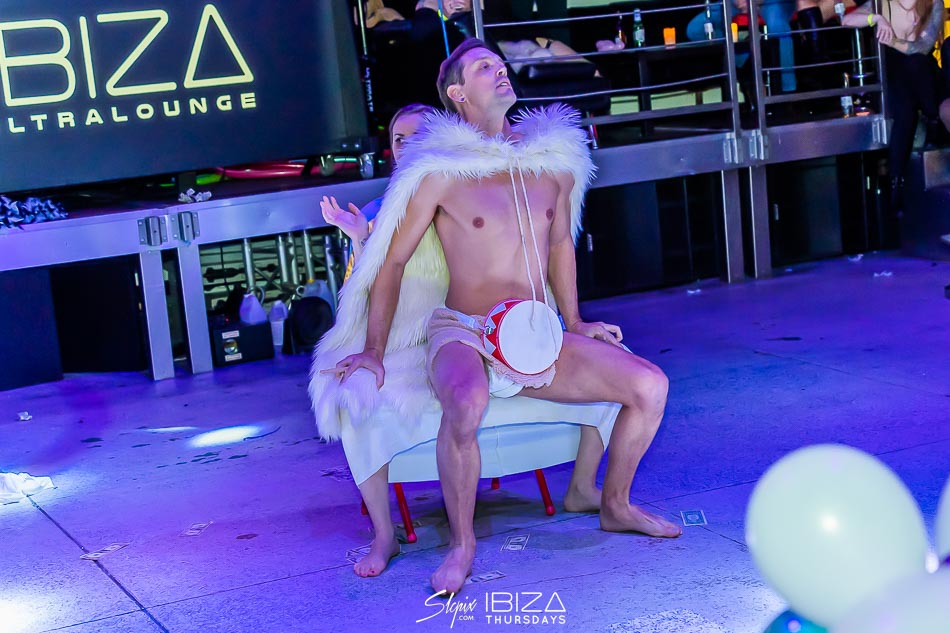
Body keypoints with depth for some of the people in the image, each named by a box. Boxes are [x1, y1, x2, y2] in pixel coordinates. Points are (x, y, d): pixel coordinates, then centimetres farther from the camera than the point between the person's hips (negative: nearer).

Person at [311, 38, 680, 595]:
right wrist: (374, 352, -1)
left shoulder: (554, 157, 8)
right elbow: (393, 262, 0)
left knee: (650, 385, -10)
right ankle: (462, 541, -16)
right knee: (466, 406, -39)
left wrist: (575, 324, 23)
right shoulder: (440, 172, -6)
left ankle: (612, 503, 14)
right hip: (462, 334, -5)